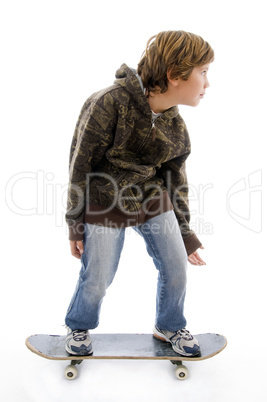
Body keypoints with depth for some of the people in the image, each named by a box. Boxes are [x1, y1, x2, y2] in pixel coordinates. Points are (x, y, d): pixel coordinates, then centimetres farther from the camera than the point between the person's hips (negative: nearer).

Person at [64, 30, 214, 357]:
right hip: (105, 205, -5)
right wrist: (75, 223, -9)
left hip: (153, 201, 5)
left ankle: (169, 328, 38)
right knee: (96, 280, 7)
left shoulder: (175, 127, -4)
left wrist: (184, 232, 11)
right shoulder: (109, 104, -23)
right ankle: (78, 328, 41)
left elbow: (174, 178, 7)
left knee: (176, 268, 8)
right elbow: (81, 164, -15)